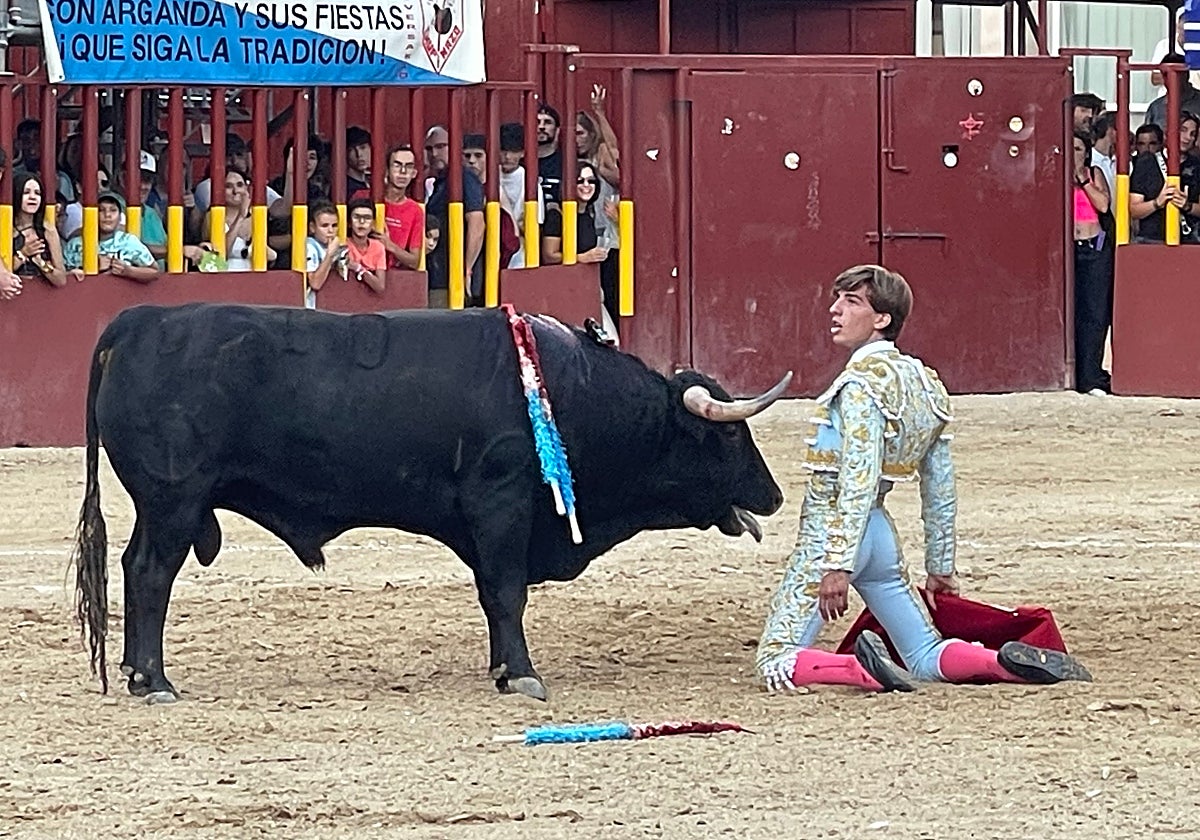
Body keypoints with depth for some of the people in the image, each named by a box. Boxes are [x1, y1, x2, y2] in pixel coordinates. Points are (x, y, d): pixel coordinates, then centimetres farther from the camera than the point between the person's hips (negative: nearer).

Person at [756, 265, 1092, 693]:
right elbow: (941, 489, 15)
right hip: (880, 533, 8)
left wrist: (837, 565, -27)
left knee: (776, 662, -9)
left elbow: (858, 480, -23)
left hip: (834, 531, -8)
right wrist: (941, 567, 23)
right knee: (927, 658, 14)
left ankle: (863, 669, -30)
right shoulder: (924, 383, 10)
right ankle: (1008, 663, -9)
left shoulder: (863, 380, -15)